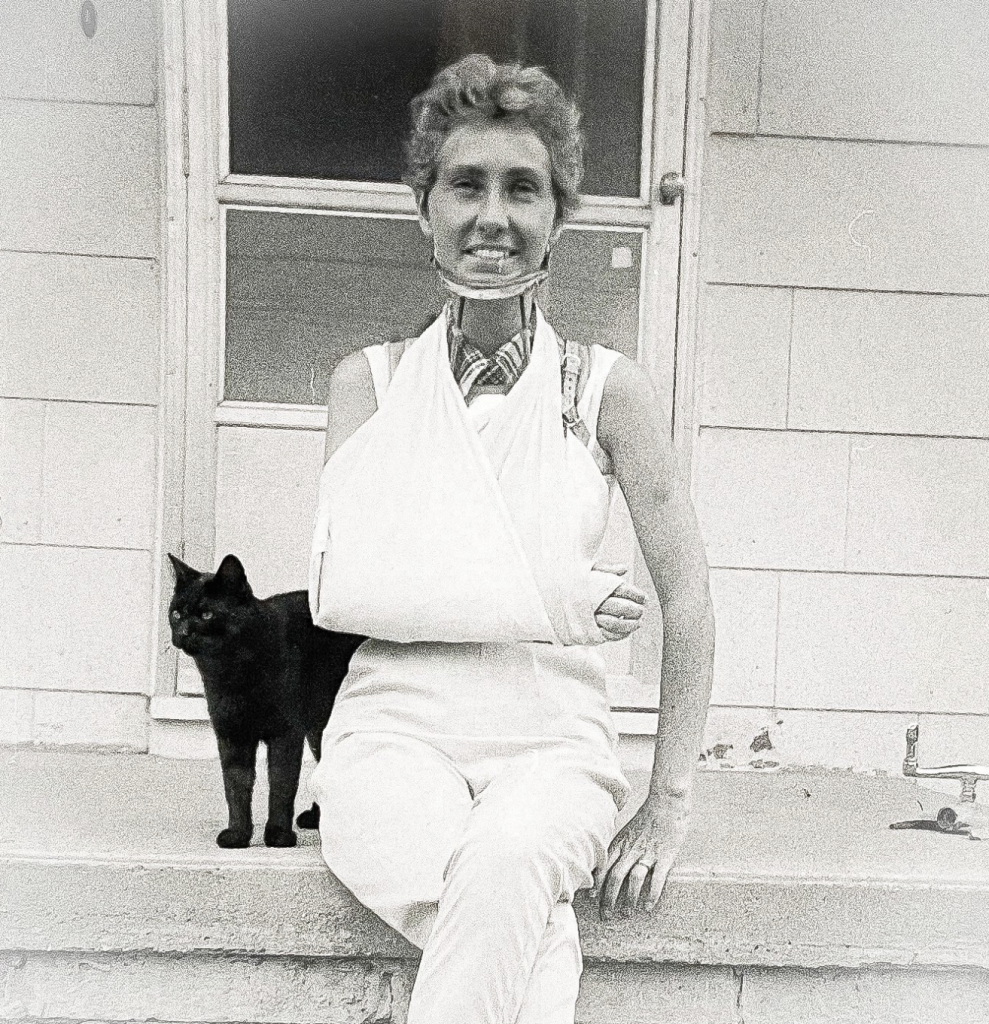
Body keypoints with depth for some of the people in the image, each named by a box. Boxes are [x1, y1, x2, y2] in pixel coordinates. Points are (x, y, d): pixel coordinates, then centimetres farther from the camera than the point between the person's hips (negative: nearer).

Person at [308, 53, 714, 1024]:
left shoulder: (605, 387, 1)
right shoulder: (371, 380, 5)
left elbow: (686, 596, 1)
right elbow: (335, 591, -4)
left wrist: (669, 805, -3)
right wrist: (537, 604, -12)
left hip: (553, 739, 1)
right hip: (395, 729, 0)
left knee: (507, 861, -34)